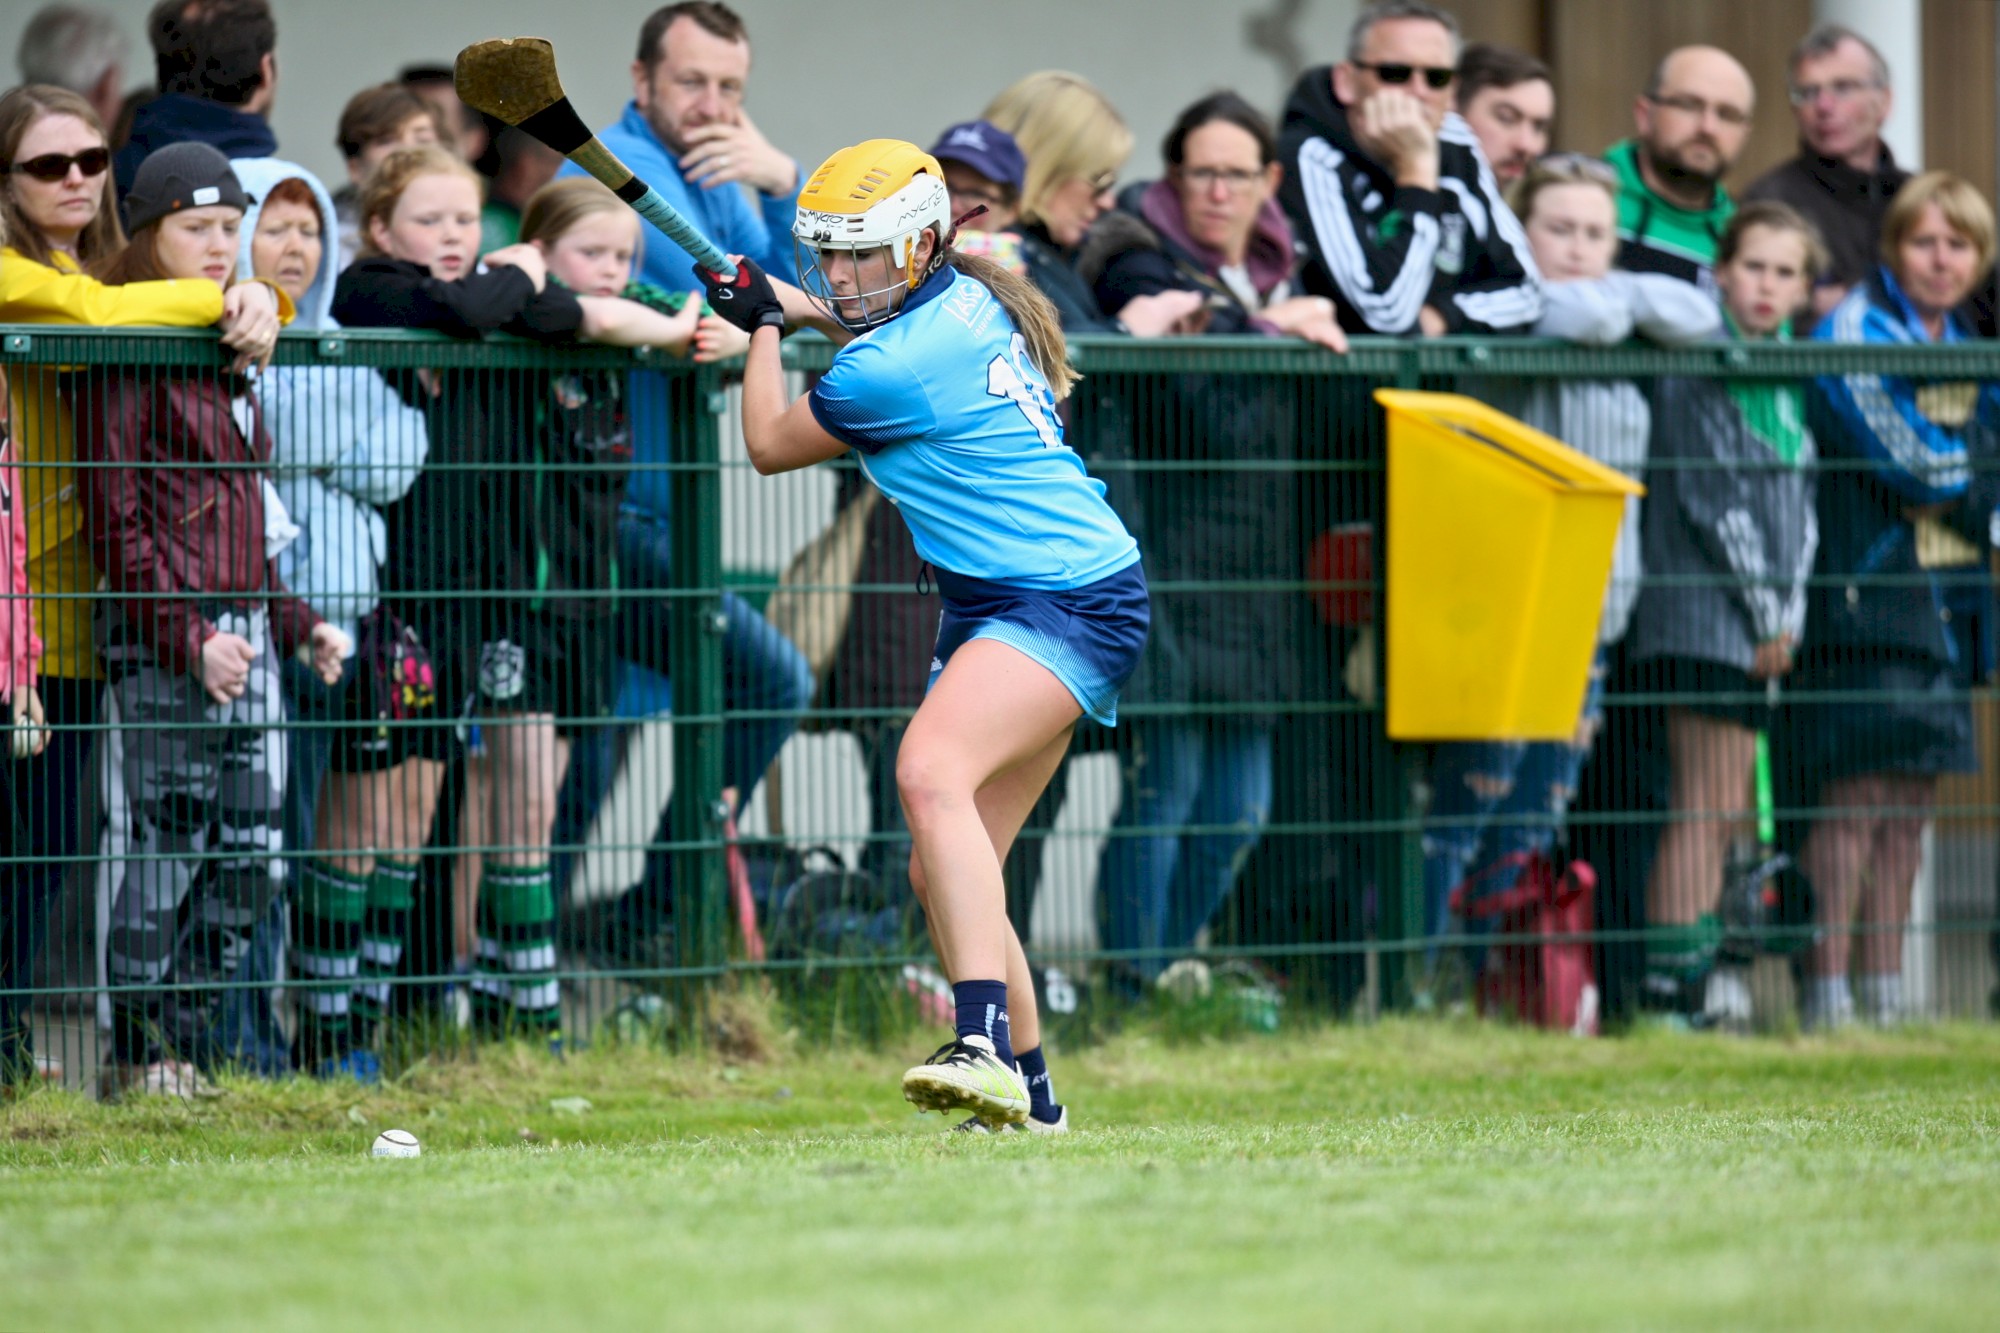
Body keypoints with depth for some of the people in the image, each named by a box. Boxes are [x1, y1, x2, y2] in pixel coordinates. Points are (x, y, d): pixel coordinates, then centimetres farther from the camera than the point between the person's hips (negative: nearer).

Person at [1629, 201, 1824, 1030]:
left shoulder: (1786, 379, 17)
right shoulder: (1696, 369, -8)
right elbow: (1710, 496, -12)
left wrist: (1790, 613, 7)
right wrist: (1766, 613, -11)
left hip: (1763, 631, 8)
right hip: (1705, 614, -8)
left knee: (1723, 812, 8)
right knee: (1707, 806, -11)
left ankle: (1695, 977, 10)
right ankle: (1675, 984, -12)